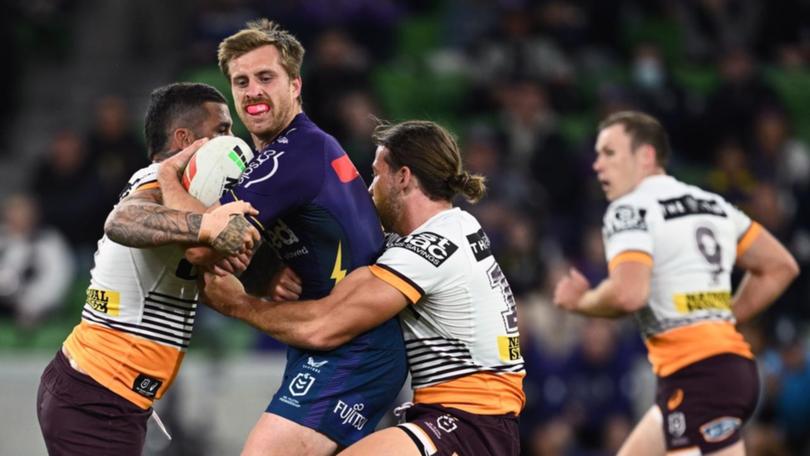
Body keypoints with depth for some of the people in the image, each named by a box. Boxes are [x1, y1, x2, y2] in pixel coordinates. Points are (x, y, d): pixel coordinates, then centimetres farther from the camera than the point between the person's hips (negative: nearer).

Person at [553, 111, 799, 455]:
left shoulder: (631, 210, -6)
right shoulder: (712, 204, 19)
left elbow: (628, 294, -23)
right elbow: (779, 266, 21)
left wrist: (579, 302, -2)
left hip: (696, 375, -9)